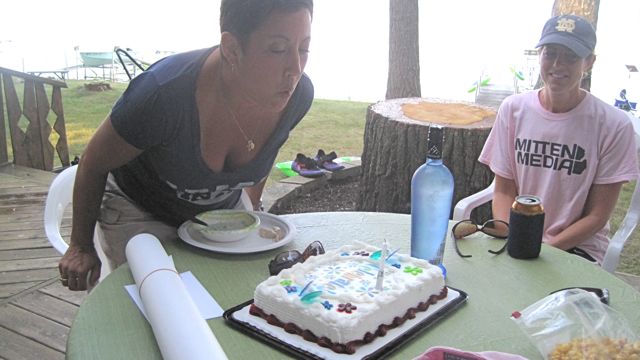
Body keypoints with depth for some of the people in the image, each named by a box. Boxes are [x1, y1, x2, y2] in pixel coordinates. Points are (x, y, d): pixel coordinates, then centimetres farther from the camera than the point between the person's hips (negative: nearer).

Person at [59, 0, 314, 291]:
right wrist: (81, 247, -5)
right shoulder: (164, 94, -37)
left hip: (225, 207, 4)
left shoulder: (298, 94, -23)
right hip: (139, 209, -4)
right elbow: (94, 164, -18)